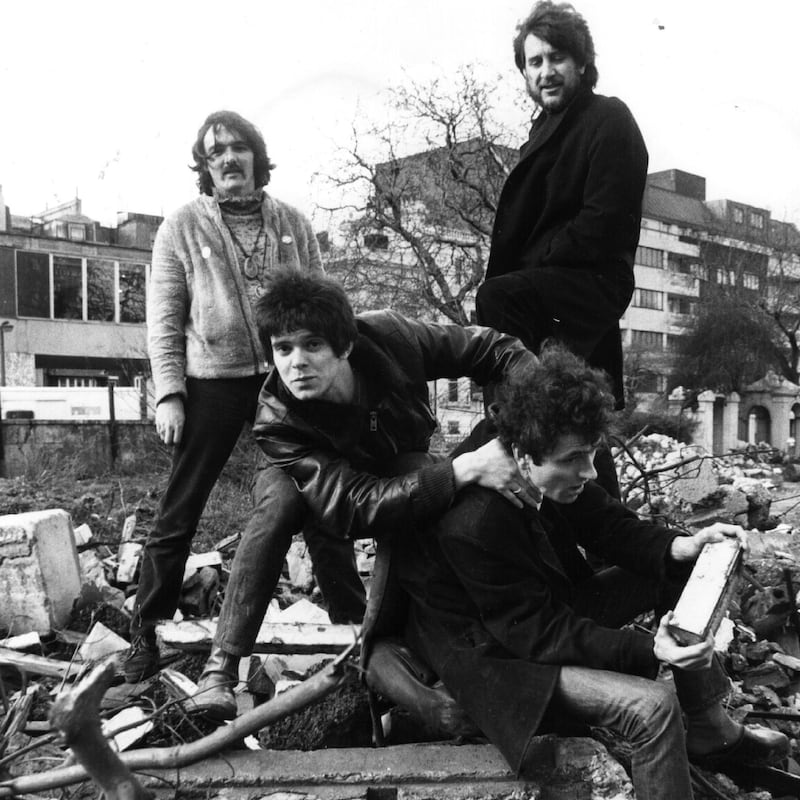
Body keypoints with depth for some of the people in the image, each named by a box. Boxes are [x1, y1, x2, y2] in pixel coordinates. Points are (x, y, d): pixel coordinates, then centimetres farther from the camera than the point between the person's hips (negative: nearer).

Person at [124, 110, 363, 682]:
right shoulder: (182, 228, 3)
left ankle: (355, 615, 22)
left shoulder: (293, 224, 9)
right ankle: (146, 631, 19)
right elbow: (164, 320, 0)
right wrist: (169, 393, -9)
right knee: (179, 512, 4)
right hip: (212, 382, -2)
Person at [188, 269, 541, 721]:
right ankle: (222, 666, -26)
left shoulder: (388, 336, -33)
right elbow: (354, 508, -47)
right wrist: (463, 470, -58)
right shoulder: (277, 422, -37)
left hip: (405, 467, 2)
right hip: (323, 476, -2)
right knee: (278, 506, -34)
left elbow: (496, 350, -22)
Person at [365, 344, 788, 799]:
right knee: (652, 704, -26)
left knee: (678, 573, 4)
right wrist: (648, 649, -34)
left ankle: (713, 732, 16)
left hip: (549, 605, 9)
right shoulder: (473, 526, -35)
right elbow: (538, 633, -28)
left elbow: (609, 525, 0)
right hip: (493, 654, -9)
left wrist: (681, 547, -19)